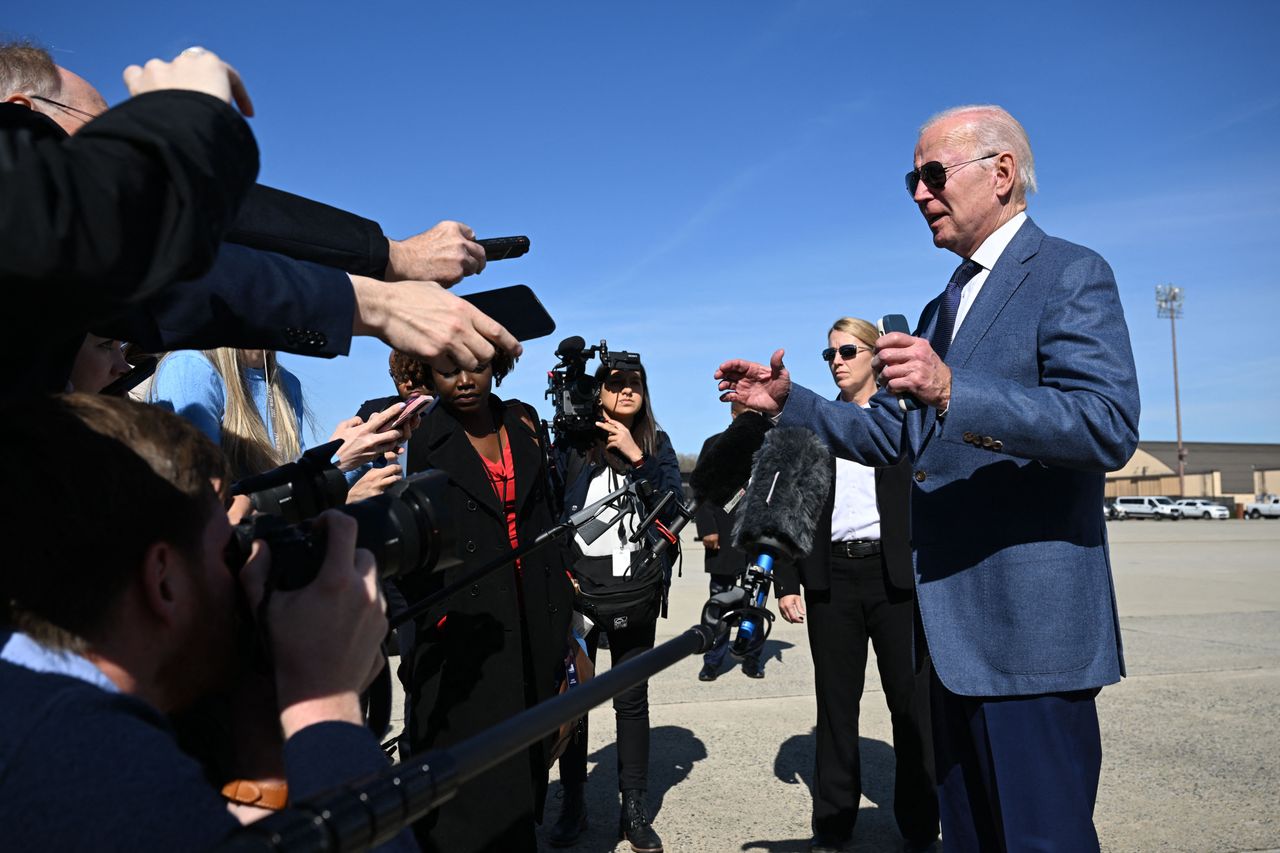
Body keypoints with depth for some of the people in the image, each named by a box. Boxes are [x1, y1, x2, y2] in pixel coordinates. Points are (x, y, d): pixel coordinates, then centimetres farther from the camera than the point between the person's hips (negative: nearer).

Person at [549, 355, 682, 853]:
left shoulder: (655, 443, 9)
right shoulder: (573, 442, 5)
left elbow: (672, 504, -5)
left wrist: (636, 456, -13)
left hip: (634, 583, 1)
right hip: (579, 579, 0)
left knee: (632, 697, 5)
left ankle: (635, 811, 14)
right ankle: (573, 804, 16)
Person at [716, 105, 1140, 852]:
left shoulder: (1071, 275, -8)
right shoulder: (944, 306, 18)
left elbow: (1110, 426, -21)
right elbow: (894, 435, 18)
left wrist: (951, 390, -32)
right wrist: (786, 401, 8)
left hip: (1027, 624, -8)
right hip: (953, 625, 8)